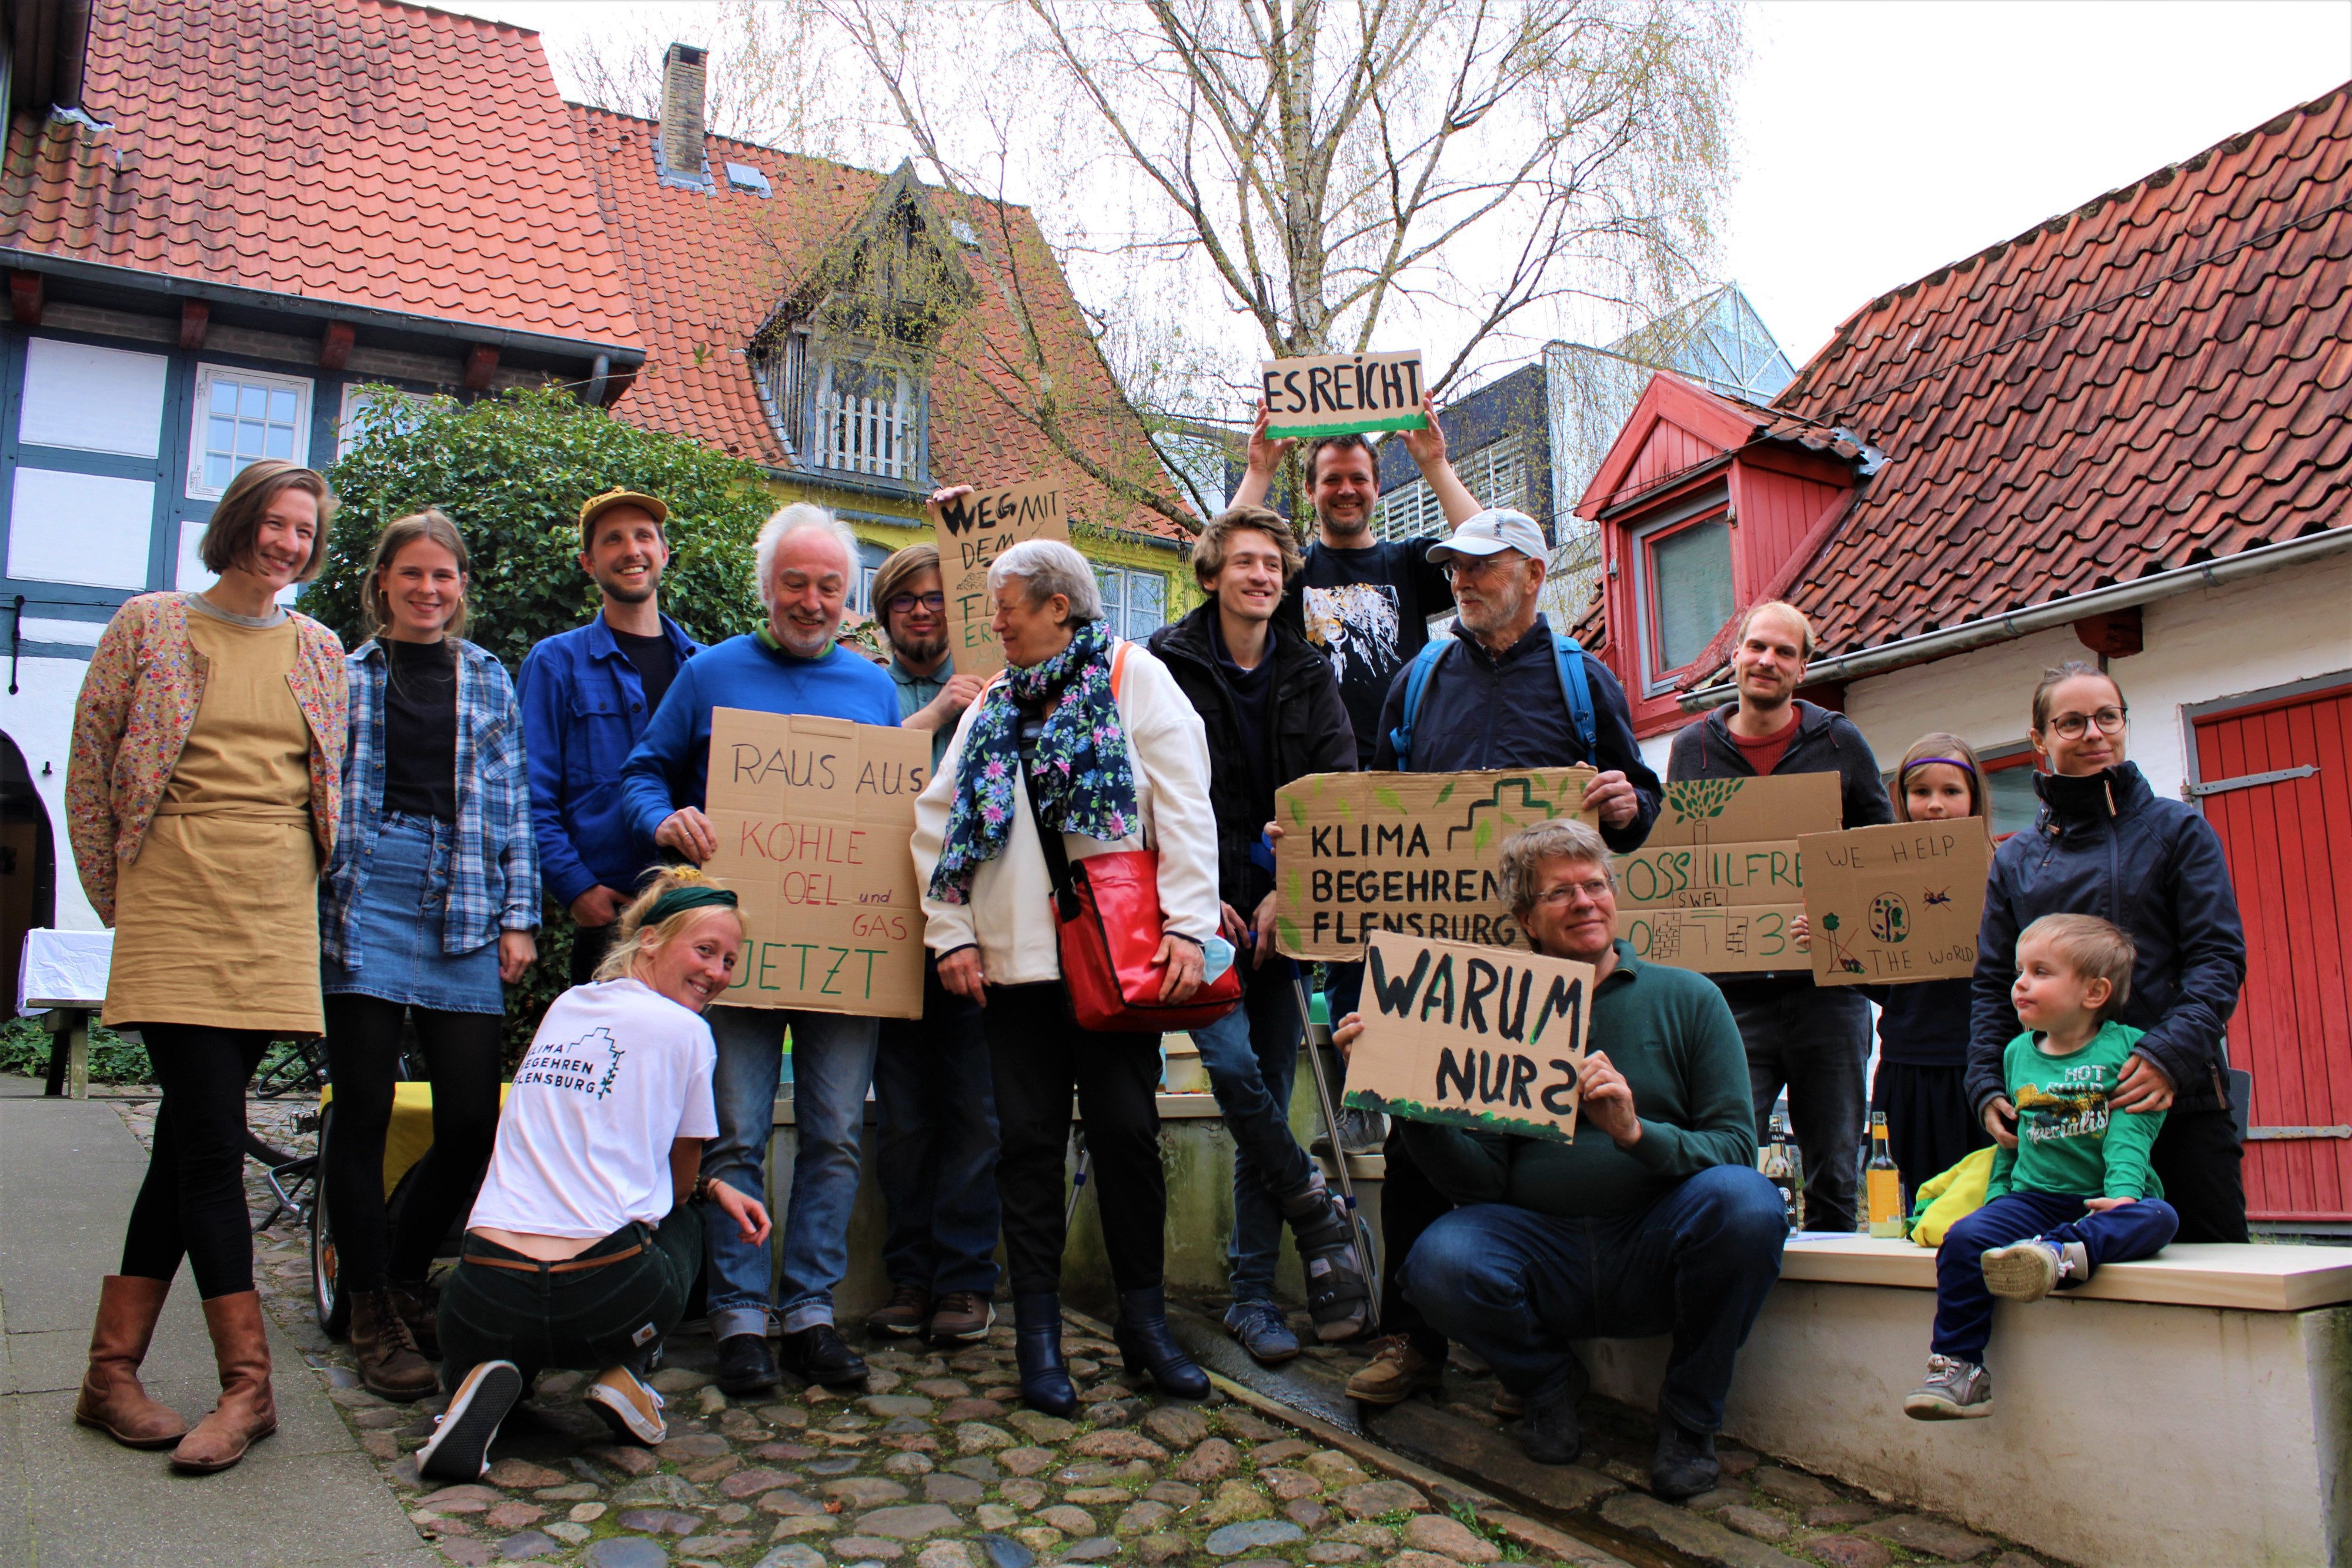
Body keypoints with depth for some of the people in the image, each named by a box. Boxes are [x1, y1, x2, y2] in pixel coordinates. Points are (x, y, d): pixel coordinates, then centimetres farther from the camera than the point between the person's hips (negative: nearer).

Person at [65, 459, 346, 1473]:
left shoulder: (319, 652, 13)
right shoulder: (148, 627, 4)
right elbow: (88, 766, 6)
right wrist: (117, 898, 6)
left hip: (277, 921, 3)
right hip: (177, 910, -3)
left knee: (190, 1140, 5)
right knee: (211, 1143, -9)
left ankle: (111, 1371, 15)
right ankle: (248, 1383, -3)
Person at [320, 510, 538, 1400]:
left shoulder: (488, 679, 15)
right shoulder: (344, 674, 10)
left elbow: (512, 805, 12)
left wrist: (517, 917, 5)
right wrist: (308, 906, -1)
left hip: (462, 904, 2)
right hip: (364, 898, -2)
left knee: (474, 1120, -1)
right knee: (364, 1111, 0)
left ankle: (404, 1276, 22)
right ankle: (371, 1313, 13)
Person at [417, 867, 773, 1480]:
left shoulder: (565, 1007, 17)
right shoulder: (684, 1030, 0)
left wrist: (712, 1189, 25)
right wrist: (709, 1191, 35)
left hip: (486, 1298, 4)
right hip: (603, 1299, -3)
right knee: (682, 1219, 31)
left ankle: (487, 1386, 2)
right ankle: (623, 1372, 7)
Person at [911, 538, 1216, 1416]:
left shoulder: (1135, 677, 4)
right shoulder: (993, 705, 16)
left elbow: (1185, 806, -6)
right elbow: (938, 818, 11)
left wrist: (1187, 924, -15)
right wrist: (950, 932, 1)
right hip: (1015, 955, 3)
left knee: (1126, 1130, 1)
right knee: (1029, 1139, 4)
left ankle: (1144, 1317, 16)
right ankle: (1038, 1334, 13)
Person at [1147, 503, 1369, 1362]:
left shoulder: (1308, 677, 12)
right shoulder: (1167, 667, 2)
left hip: (1280, 909, 3)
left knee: (1268, 1092, 2)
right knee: (1230, 1058, -21)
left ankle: (1253, 1293, 10)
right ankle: (1316, 1212, 2)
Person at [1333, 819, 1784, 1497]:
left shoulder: (1687, 998, 4)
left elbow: (1736, 1148, -3)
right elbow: (1481, 1181, -1)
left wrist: (1637, 1134, -22)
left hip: (1657, 1251, 0)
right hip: (1541, 1248, 0)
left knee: (1744, 1200, -31)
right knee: (1440, 1263, -30)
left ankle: (1689, 1417, -3)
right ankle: (1548, 1385, 7)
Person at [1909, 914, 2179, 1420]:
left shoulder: (2128, 1048, 3)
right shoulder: (2018, 1053, 16)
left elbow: (2130, 1132, -8)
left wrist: (2123, 1190, -23)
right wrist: (1997, 1194, 12)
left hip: (2106, 1204, -2)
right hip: (2032, 1198, 3)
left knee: (2157, 1217, -34)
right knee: (1963, 1239, -24)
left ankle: (2057, 1255, -56)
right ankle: (1959, 1369, -21)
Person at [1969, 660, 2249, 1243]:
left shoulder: (2177, 828, 6)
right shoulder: (2015, 859, 13)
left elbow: (2219, 958, -3)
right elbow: (1992, 986, 12)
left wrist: (2170, 1052, -19)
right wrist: (1988, 1087, -3)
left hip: (2178, 1099, -2)